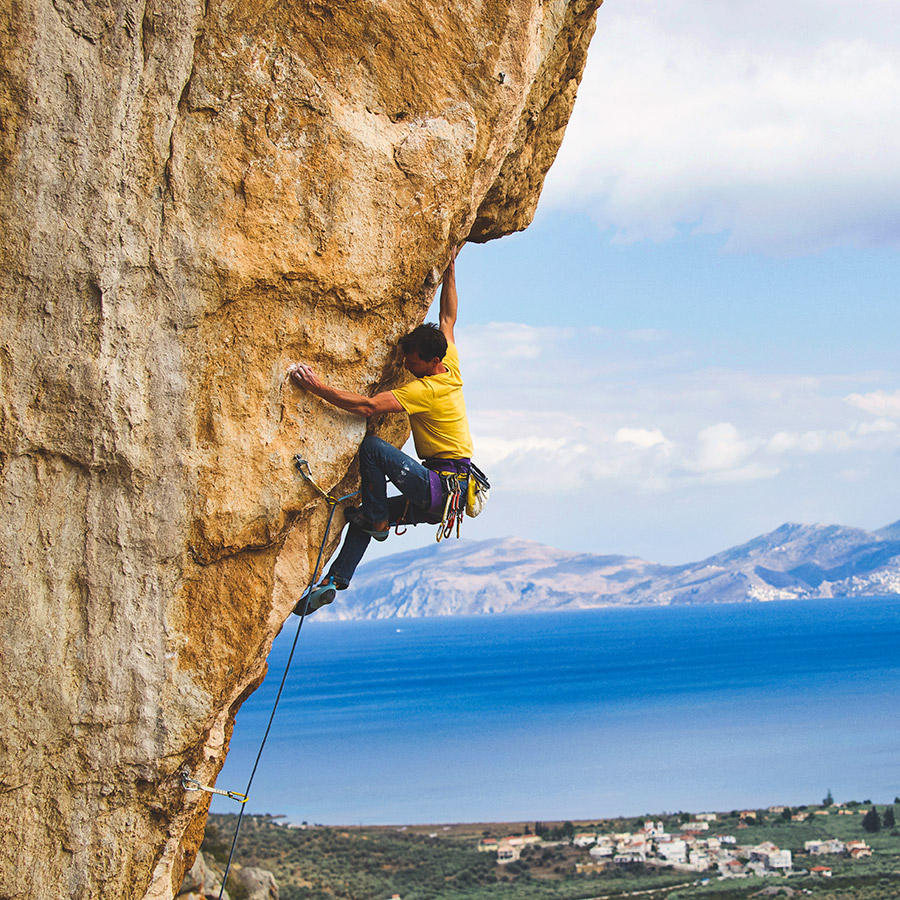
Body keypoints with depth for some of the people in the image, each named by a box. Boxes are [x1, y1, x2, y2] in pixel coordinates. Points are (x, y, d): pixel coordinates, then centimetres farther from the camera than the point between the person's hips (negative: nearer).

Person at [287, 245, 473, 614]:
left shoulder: (426, 389, -20)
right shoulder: (451, 369, 6)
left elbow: (368, 406, -30)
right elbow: (448, 318, 22)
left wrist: (318, 386, -32)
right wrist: (450, 269, 27)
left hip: (441, 488, -11)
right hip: (444, 492, 11)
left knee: (371, 447, -23)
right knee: (369, 517, 16)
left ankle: (376, 518, -7)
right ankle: (336, 579, 13)